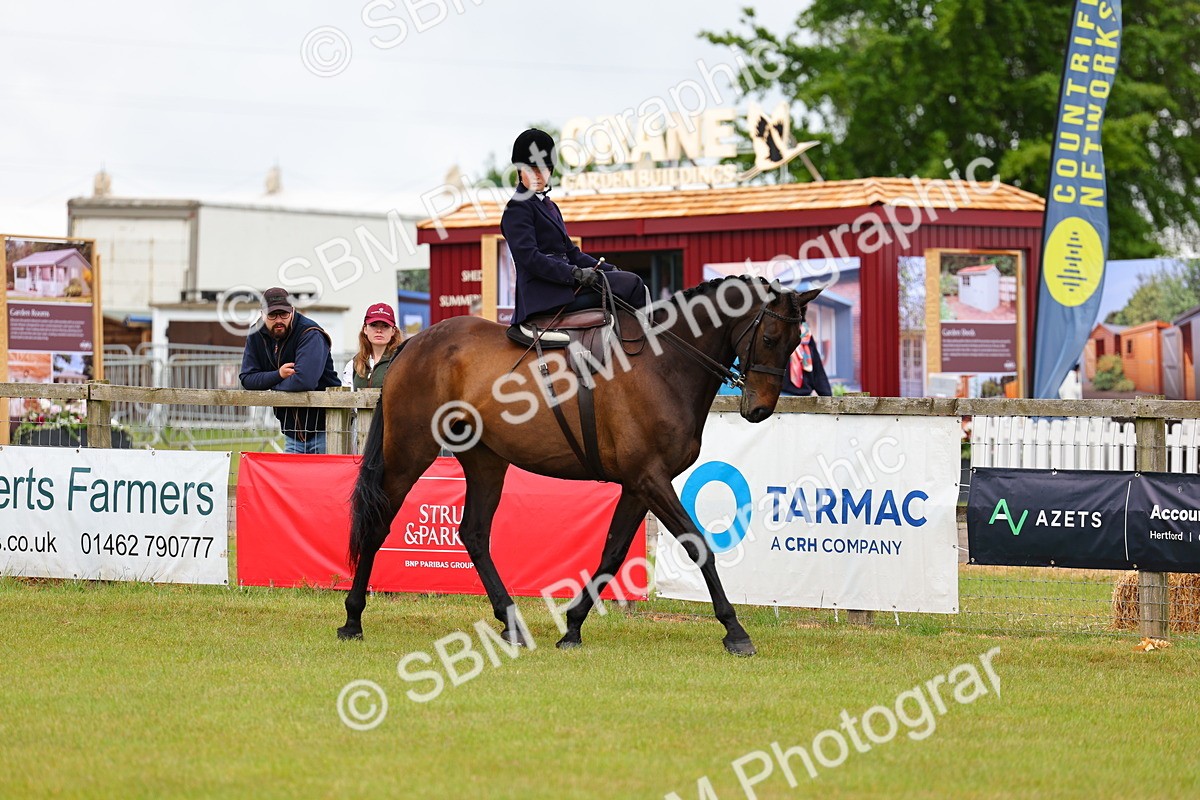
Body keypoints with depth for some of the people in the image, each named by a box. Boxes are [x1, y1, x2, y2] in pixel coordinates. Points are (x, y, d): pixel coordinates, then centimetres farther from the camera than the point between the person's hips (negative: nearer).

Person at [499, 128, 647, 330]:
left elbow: (570, 251, 23)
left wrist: (607, 269, 9)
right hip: (545, 291, -10)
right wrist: (575, 273, -25)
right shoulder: (517, 209, -7)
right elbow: (529, 257, -18)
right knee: (631, 283, -16)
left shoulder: (549, 206, 23)